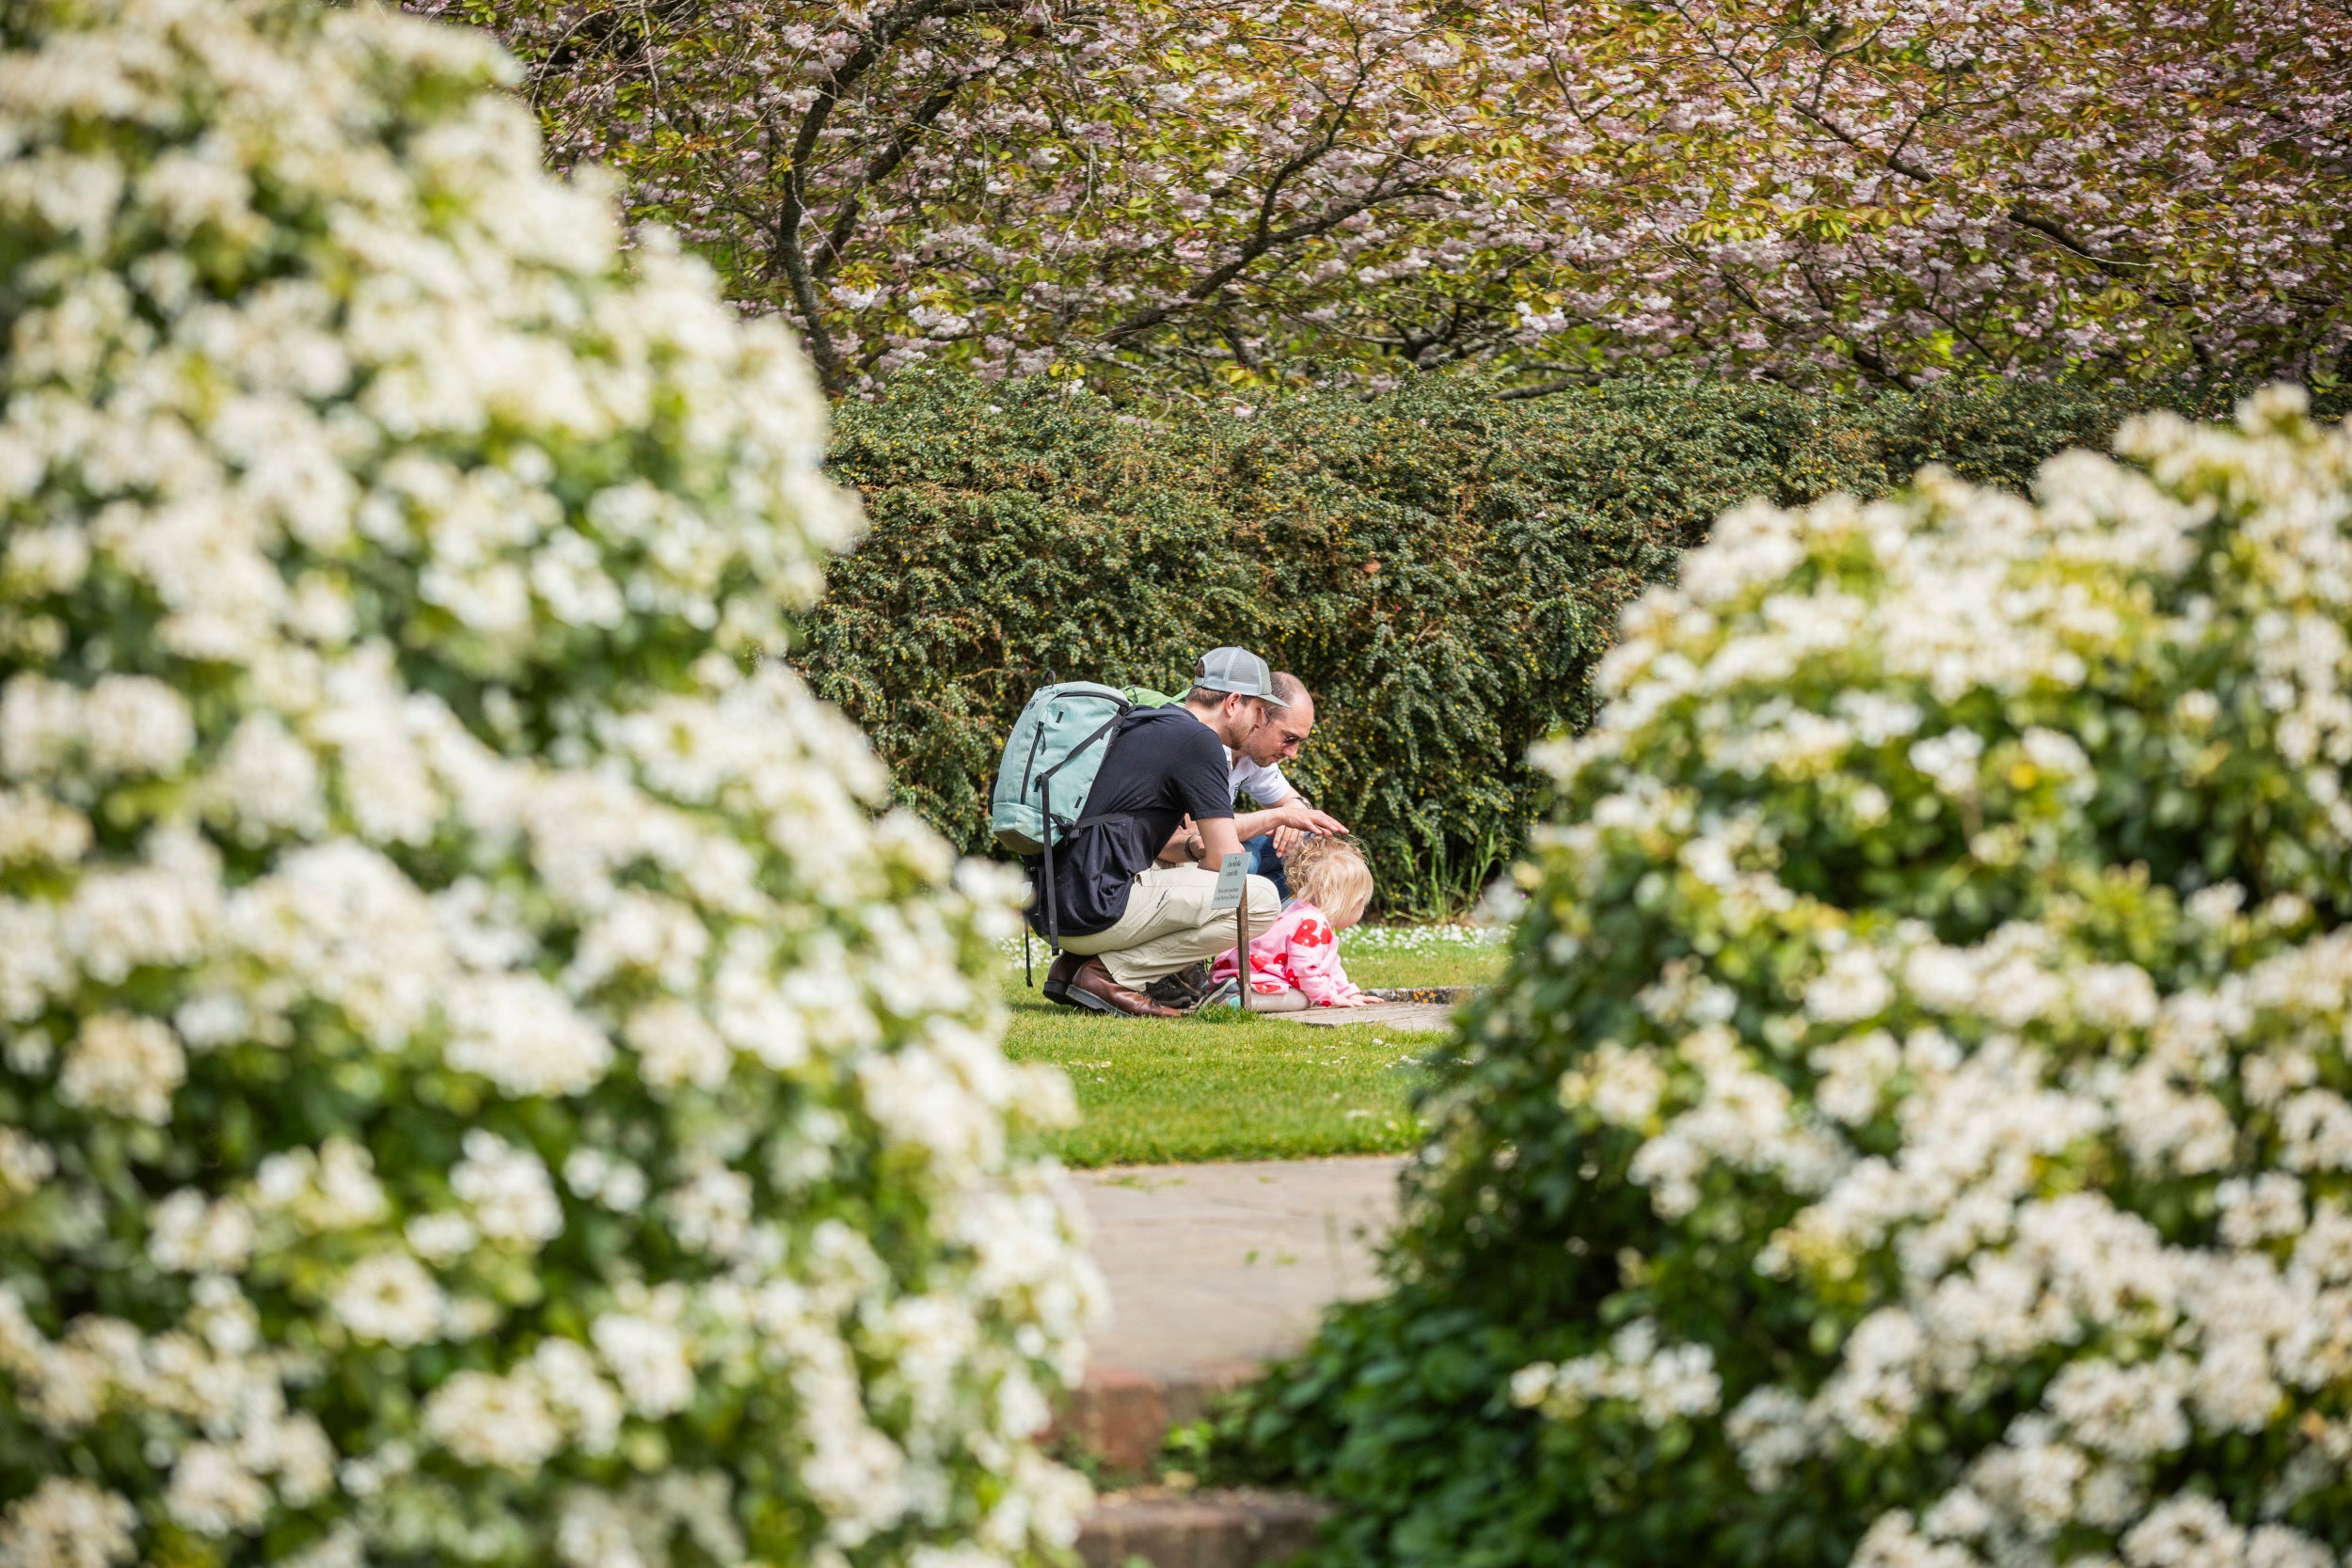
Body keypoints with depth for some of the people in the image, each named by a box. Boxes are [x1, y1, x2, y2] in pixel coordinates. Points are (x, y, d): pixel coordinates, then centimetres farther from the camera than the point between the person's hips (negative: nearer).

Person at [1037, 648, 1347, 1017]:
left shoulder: (1146, 728, 22)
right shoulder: (1199, 741, -6)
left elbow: (1171, 838, 33)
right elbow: (1225, 860, -8)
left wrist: (1277, 817, 35)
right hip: (1094, 910, -10)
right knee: (1259, 899, -8)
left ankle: (1072, 965, 14)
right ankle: (1107, 973, -8)